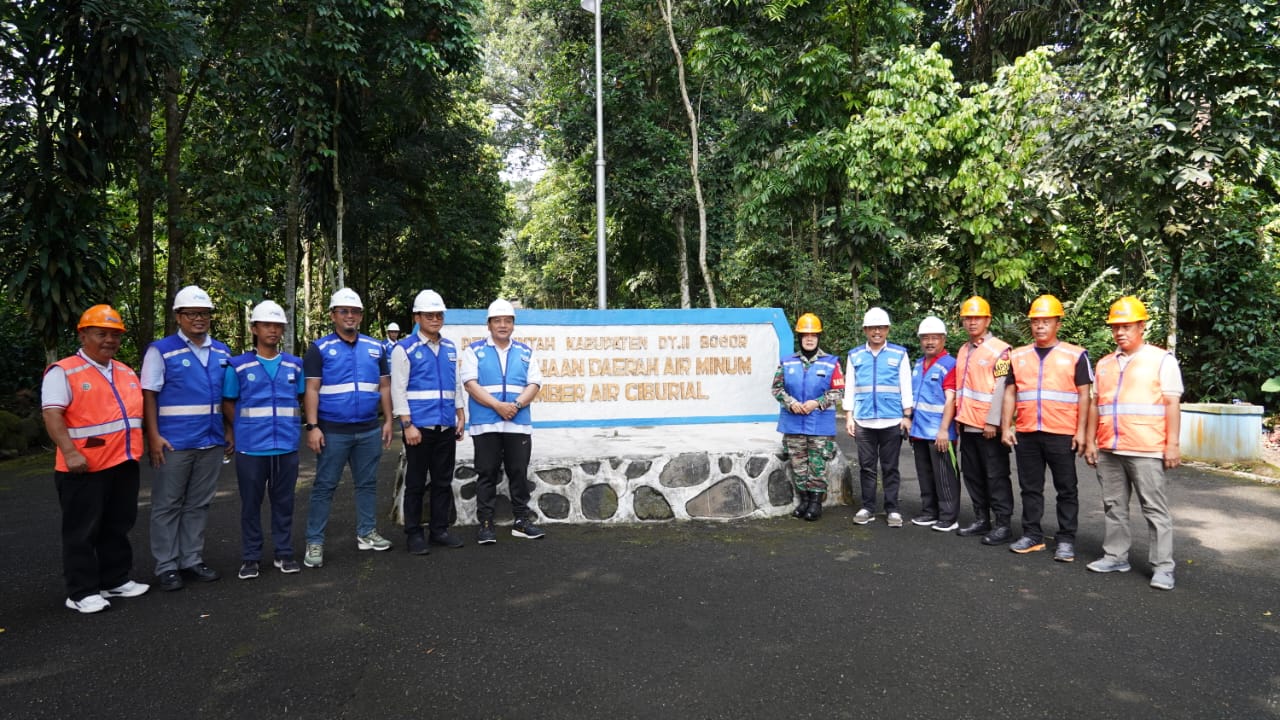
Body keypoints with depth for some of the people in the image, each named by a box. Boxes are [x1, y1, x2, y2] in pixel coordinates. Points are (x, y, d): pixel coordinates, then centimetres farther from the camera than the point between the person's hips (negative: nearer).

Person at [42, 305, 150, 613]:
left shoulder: (126, 372, 15)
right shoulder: (63, 371, -8)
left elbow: (138, 410, 24)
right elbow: (52, 415, -17)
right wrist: (70, 452, -25)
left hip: (124, 464, 7)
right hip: (84, 467, -7)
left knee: (118, 526, 15)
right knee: (82, 531, 2)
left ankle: (115, 580, 27)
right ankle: (81, 592, 11)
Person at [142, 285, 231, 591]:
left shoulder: (221, 352, 10)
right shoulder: (161, 350, -4)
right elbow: (148, 395, -7)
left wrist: (230, 431, 9)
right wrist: (154, 436, -13)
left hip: (211, 442, 5)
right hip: (173, 443, -4)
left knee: (199, 504, 12)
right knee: (167, 506, 5)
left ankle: (192, 559, 23)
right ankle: (167, 566, 13)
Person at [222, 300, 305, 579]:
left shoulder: (295, 365, 7)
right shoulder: (239, 365, 0)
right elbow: (228, 404, 5)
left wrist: (290, 424, 7)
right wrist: (244, 429, -2)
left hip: (287, 446, 2)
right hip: (251, 448, -2)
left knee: (283, 501, 9)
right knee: (251, 503, 7)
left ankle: (284, 553, 21)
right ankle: (250, 558, 18)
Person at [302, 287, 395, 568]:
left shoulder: (375, 347, 10)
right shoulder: (319, 348, 0)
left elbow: (384, 387, 12)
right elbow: (311, 389, -5)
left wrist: (388, 421, 6)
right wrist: (312, 426, -13)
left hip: (369, 431, 4)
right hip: (333, 431, -3)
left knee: (367, 483, 12)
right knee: (324, 486, 2)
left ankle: (367, 534, 24)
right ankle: (314, 542, 10)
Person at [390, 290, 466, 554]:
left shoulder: (450, 349, 11)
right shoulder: (404, 349, -5)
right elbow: (398, 390, -8)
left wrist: (460, 416, 12)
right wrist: (407, 424, -13)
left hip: (446, 428, 5)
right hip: (419, 427, -5)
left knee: (443, 481, 11)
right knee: (416, 483, 5)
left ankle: (440, 530, 23)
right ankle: (414, 534, 16)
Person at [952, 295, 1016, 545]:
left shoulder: (999, 350, -9)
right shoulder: (963, 351, 14)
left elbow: (1001, 389, -15)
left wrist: (993, 422, -18)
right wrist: (959, 417, 14)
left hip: (989, 426, -8)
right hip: (968, 424, 8)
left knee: (996, 476, -1)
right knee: (972, 475, 13)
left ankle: (1003, 525, 7)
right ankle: (982, 520, 23)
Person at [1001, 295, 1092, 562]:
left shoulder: (1075, 355, 1)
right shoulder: (1018, 356, 9)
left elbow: (1084, 395, -1)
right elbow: (1010, 394, 10)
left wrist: (1081, 431, -8)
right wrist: (1006, 427, 3)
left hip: (1062, 434, -3)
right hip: (1026, 434, 3)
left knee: (1066, 489, 5)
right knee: (1030, 487, 10)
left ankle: (1066, 540, 14)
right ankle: (1032, 535, 19)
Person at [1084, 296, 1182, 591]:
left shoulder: (1162, 359, 0)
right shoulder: (1104, 364, 14)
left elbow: (1172, 404, -5)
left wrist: (1172, 444, -10)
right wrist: (1090, 441, 11)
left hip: (1146, 450, -5)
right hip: (1108, 450, 5)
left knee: (1155, 509, 0)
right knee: (1113, 506, 11)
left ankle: (1162, 567, 7)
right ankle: (1115, 556, 21)